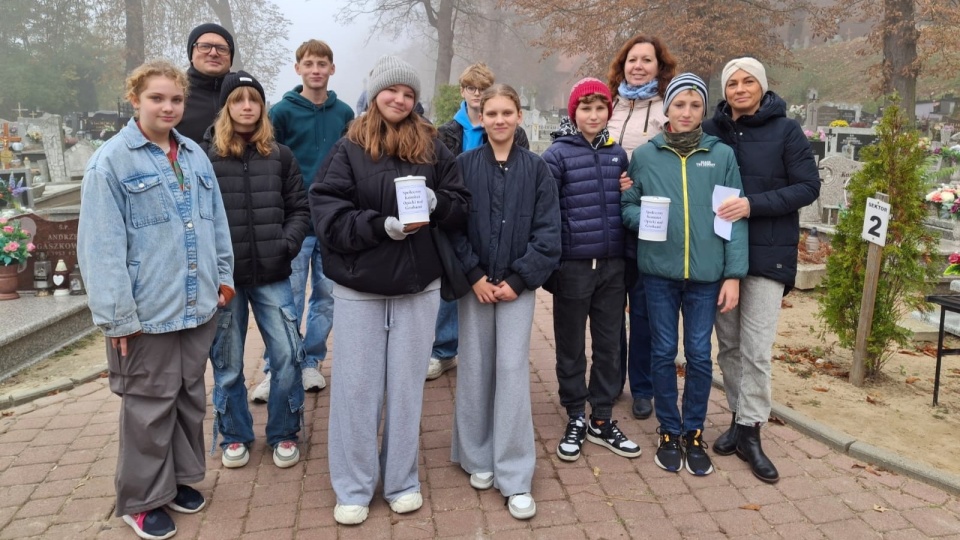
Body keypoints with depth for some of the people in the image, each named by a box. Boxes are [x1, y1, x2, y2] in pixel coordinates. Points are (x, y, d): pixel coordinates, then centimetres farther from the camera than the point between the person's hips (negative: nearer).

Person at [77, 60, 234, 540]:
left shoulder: (195, 155, 10)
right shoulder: (110, 162, -9)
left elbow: (216, 222, 15)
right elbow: (101, 245, -13)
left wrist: (223, 275, 12)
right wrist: (117, 314, -16)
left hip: (199, 305, 6)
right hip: (148, 311, -6)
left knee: (190, 396, 17)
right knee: (149, 405, 6)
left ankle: (181, 477, 36)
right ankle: (141, 499, 24)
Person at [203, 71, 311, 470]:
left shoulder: (280, 155, 6)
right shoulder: (204, 156, -3)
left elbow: (299, 209, 8)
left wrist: (288, 244, -7)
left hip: (272, 276, 2)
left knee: (288, 356, 1)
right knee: (227, 363, 11)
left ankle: (283, 434, 21)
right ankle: (234, 436, 30)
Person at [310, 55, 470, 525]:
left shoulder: (432, 148, 3)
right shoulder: (348, 150, -3)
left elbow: (462, 207, 5)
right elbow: (328, 215, -10)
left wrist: (436, 202, -16)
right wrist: (382, 225, -22)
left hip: (418, 287, 2)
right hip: (358, 288, -1)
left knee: (406, 385, 11)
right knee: (357, 387, 6)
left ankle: (402, 481, 27)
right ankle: (353, 489, 21)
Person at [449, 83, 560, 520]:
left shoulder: (536, 169, 2)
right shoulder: (463, 165, 1)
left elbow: (548, 232, -2)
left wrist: (518, 279, -9)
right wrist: (474, 276, -11)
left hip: (518, 284, -1)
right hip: (474, 283, 1)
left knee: (512, 369, -3)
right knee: (476, 368, 7)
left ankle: (515, 477, 5)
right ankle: (477, 457, 25)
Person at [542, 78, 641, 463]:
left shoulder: (618, 154, 9)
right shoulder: (557, 155, -5)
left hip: (613, 266, 4)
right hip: (573, 267, -4)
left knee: (609, 346, 11)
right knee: (571, 348, 8)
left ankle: (602, 421, 25)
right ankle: (575, 420, 24)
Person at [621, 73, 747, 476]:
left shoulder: (722, 154, 2)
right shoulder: (645, 155, 3)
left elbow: (735, 217, 0)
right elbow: (627, 205, 8)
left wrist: (734, 273, -5)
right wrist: (644, 218, -15)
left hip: (706, 272, 0)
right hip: (659, 270, 0)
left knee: (699, 354, 7)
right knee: (663, 352, 9)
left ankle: (694, 433, 25)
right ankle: (669, 431, 25)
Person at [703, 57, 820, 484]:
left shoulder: (786, 130, -2)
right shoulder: (711, 131, 5)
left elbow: (808, 187, -6)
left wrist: (754, 204, -19)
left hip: (768, 253, -3)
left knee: (756, 349, -4)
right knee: (728, 344, 10)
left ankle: (750, 431, 8)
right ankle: (739, 418, 24)